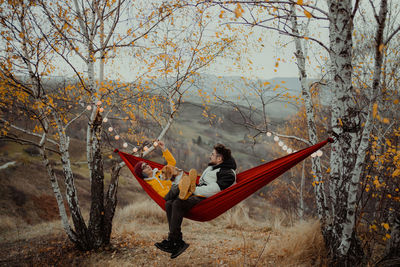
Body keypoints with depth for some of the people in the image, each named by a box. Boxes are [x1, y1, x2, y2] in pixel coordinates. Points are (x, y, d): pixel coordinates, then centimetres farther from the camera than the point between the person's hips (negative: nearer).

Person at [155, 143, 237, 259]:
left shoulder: (228, 173, -8)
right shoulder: (211, 167, 23)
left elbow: (214, 190, -20)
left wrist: (194, 190, -16)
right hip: (197, 196, 10)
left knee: (178, 203, -29)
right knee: (169, 203, -8)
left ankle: (172, 240, -20)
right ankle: (178, 242, -10)